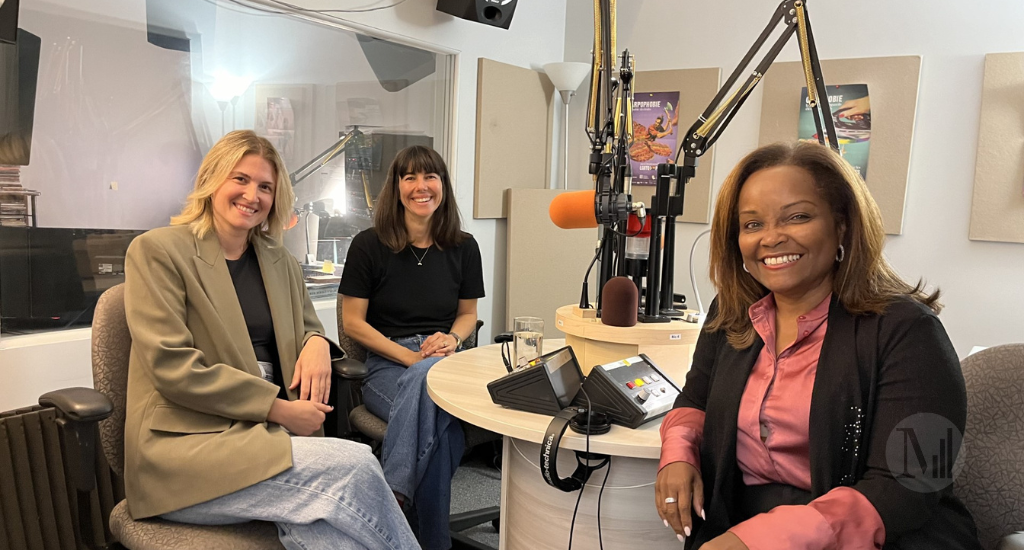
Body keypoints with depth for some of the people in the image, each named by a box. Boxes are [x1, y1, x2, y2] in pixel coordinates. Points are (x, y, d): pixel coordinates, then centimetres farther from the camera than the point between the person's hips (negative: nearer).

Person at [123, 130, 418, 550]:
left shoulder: (279, 261, 16)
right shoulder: (157, 250, -2)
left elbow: (308, 328, 26)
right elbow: (172, 367, -11)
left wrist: (316, 343, -2)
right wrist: (279, 408, -15)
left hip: (269, 435, 5)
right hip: (188, 444, -4)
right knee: (354, 465, -27)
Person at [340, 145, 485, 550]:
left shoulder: (463, 247, 8)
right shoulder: (369, 246, -1)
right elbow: (353, 322, -1)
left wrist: (452, 339, -7)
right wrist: (412, 357, -12)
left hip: (443, 360, 2)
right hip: (385, 365, -2)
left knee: (425, 381, -37)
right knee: (437, 424, -36)